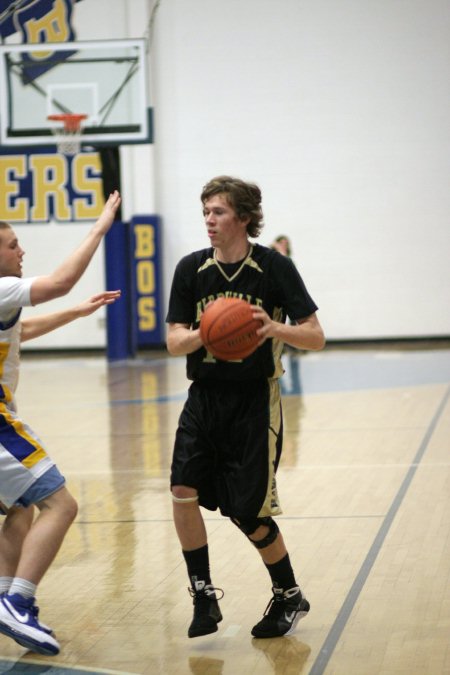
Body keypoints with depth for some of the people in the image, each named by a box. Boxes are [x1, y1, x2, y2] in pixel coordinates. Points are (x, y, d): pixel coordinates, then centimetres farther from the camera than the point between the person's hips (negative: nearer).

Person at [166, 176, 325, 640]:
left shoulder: (274, 267, -9)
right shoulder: (191, 269, 0)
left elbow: (316, 337, -10)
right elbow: (174, 341, -3)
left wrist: (275, 328, -30)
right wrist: (203, 333, -25)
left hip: (254, 401, -3)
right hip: (204, 397, 3)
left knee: (247, 512, -2)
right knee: (183, 489, -13)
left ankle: (289, 596, 22)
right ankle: (203, 595, 4)